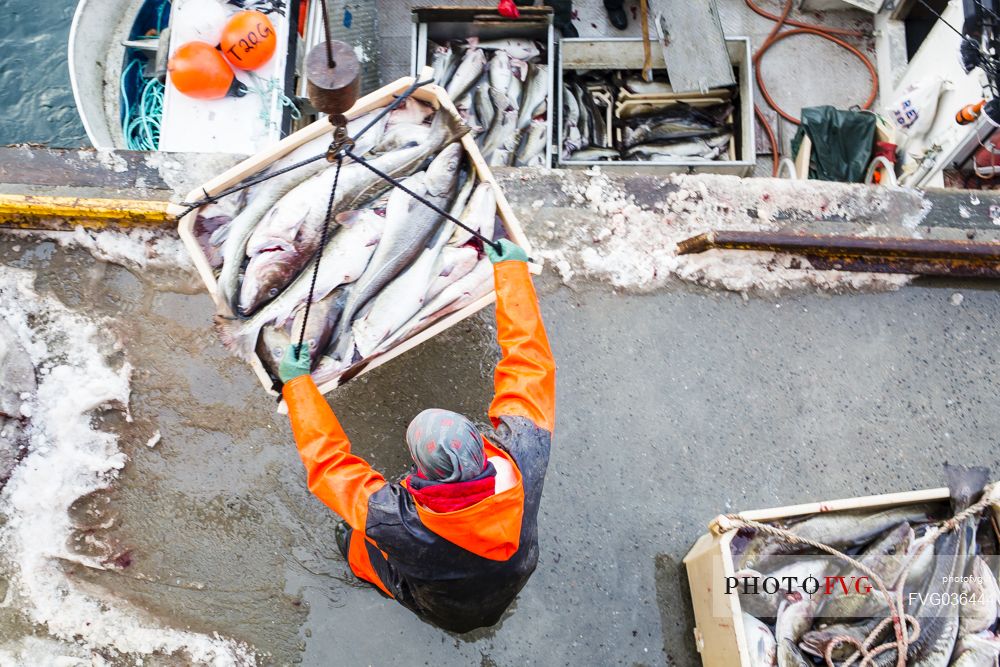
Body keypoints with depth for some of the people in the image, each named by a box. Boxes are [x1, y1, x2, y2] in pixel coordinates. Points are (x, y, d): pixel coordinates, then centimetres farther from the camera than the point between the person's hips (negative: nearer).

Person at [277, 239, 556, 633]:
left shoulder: (401, 523, -47)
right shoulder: (523, 461, -41)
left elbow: (328, 462, -31)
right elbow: (529, 364, -30)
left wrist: (297, 383, -20)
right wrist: (512, 269, -21)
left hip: (445, 611, -2)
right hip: (511, 586, 3)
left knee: (350, 537, 16)